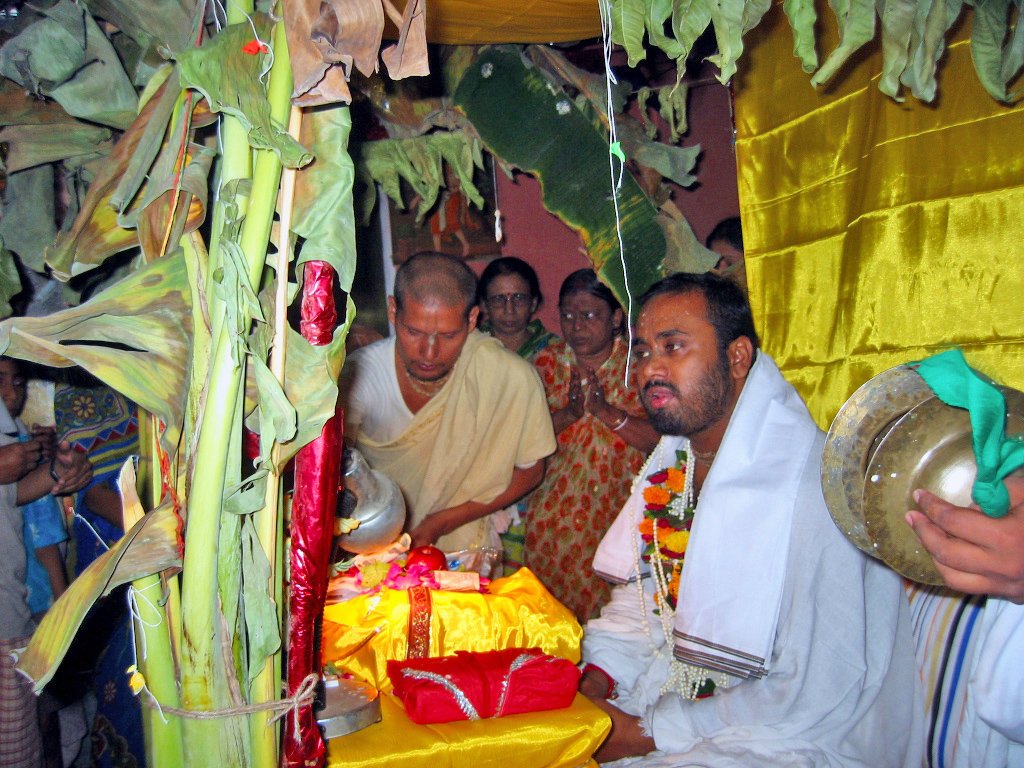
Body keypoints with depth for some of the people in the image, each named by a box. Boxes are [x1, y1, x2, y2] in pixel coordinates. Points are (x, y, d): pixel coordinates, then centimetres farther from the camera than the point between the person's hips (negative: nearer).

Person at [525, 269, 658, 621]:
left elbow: (662, 440, -11)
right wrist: (567, 414, -16)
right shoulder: (547, 362, 5)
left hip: (619, 513, -2)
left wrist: (607, 411, -20)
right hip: (553, 517, 2)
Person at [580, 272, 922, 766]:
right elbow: (639, 593, 11)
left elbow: (817, 697, -24)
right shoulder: (672, 464, 3)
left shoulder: (813, 483, -23)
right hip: (672, 685, 7)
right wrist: (595, 679, -7)